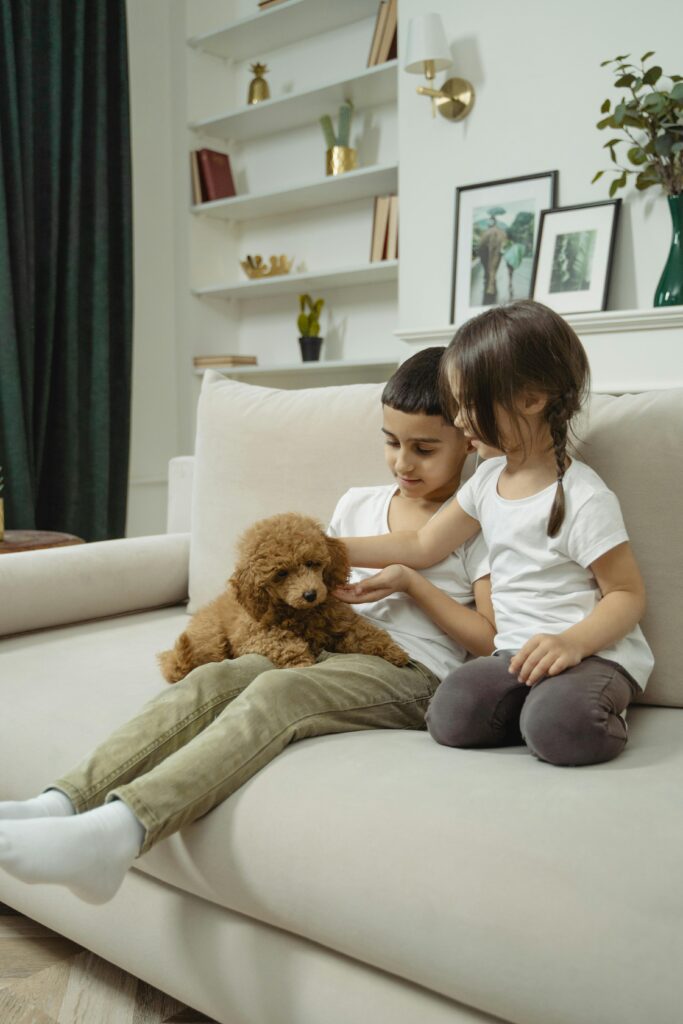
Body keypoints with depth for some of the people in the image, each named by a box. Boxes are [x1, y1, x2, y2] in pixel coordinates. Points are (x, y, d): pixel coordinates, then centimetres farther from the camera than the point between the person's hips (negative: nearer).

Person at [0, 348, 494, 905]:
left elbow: (493, 640, -2)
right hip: (327, 650, 6)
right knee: (212, 678, -24)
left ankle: (119, 829, -51)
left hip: (409, 673, -5)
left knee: (276, 691, -34)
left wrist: (411, 582, -8)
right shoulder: (358, 503, 21)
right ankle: (59, 805, -36)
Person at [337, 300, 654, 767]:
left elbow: (628, 594, -9)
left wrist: (573, 641, -28)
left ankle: (601, 715, -3)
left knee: (559, 727, -34)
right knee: (451, 713, -23)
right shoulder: (489, 479, 9)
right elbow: (423, 544, 16)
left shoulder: (584, 499, -14)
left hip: (593, 653, -5)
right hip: (519, 653, 5)